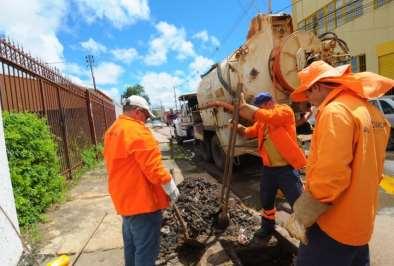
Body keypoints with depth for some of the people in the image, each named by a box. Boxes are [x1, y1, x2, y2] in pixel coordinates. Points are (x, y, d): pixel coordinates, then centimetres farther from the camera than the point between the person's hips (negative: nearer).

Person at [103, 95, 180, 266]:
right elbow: (153, 167, -23)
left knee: (131, 245, 24)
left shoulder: (112, 132, 11)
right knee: (146, 249, 4)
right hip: (143, 200, -10)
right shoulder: (137, 131, -20)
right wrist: (171, 188, -10)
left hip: (125, 198, 10)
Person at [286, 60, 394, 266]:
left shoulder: (335, 111, -21)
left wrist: (301, 216, -17)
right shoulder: (371, 111, 8)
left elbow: (329, 176, -28)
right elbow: (371, 166, 13)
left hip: (333, 225, -9)